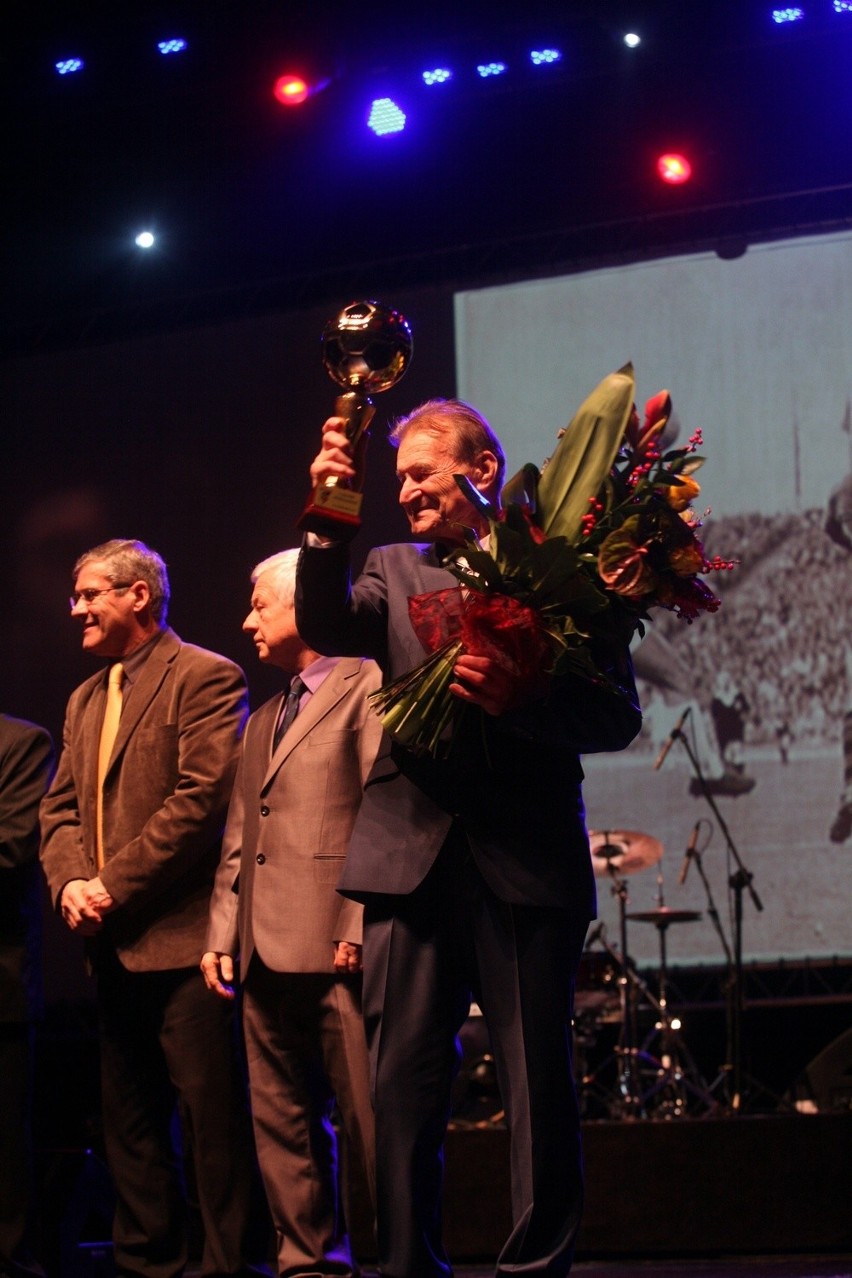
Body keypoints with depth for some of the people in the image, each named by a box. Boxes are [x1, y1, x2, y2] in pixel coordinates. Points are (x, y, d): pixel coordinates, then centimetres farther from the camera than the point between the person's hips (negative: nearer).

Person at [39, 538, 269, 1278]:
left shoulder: (206, 678, -5)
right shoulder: (86, 700, 20)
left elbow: (200, 798, -15)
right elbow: (61, 808, 15)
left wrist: (114, 884, -15)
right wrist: (69, 881, -5)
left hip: (181, 937, -8)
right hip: (111, 943, 8)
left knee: (211, 1112, -6)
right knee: (129, 1116, 13)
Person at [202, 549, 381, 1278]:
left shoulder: (366, 686, -1)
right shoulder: (264, 720, 24)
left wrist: (360, 928, -17)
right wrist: (223, 933, 11)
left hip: (336, 945, -8)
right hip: (266, 953, 8)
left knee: (371, 1118, -7)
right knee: (281, 1123, 8)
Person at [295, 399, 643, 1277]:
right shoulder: (395, 571, 16)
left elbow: (617, 716, -1)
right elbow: (324, 627, -4)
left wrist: (515, 701, -17)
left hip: (527, 862, -2)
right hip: (413, 853, 3)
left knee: (537, 1083, 3)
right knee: (401, 1080, 3)